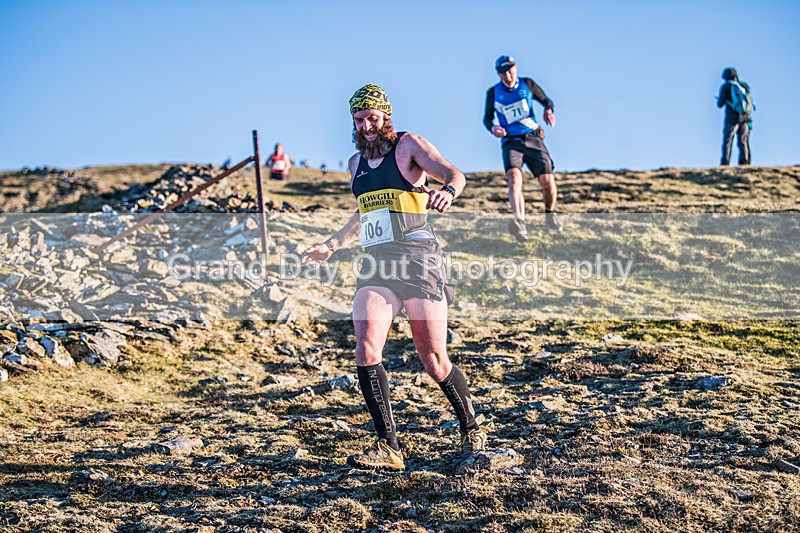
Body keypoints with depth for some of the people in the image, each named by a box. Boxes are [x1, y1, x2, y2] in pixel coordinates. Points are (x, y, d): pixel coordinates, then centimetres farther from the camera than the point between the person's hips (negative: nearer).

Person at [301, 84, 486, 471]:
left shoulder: (409, 145, 3)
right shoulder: (356, 163, 20)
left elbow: (453, 174, -14)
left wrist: (448, 191, -36)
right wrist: (331, 245, 35)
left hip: (417, 258, -5)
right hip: (376, 264, 5)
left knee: (435, 362, -3)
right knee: (366, 348, -18)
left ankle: (471, 430, 22)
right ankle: (388, 448, -18)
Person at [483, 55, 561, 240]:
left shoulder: (527, 84, 7)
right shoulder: (493, 92, 6)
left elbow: (546, 100, 15)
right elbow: (487, 117, 15)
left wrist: (548, 110, -9)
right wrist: (492, 128, -9)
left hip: (533, 139, 1)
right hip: (510, 143, -1)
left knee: (548, 182, -11)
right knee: (514, 178, -29)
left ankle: (550, 215, 20)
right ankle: (520, 222, -48)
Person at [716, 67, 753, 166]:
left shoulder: (726, 86, 0)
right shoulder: (744, 86, 14)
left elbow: (720, 104, -1)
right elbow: (750, 103, 21)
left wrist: (719, 100, 22)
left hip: (732, 118, -4)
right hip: (745, 118, 4)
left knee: (727, 142, -3)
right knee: (743, 143, 4)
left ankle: (725, 164, -12)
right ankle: (745, 164, -5)